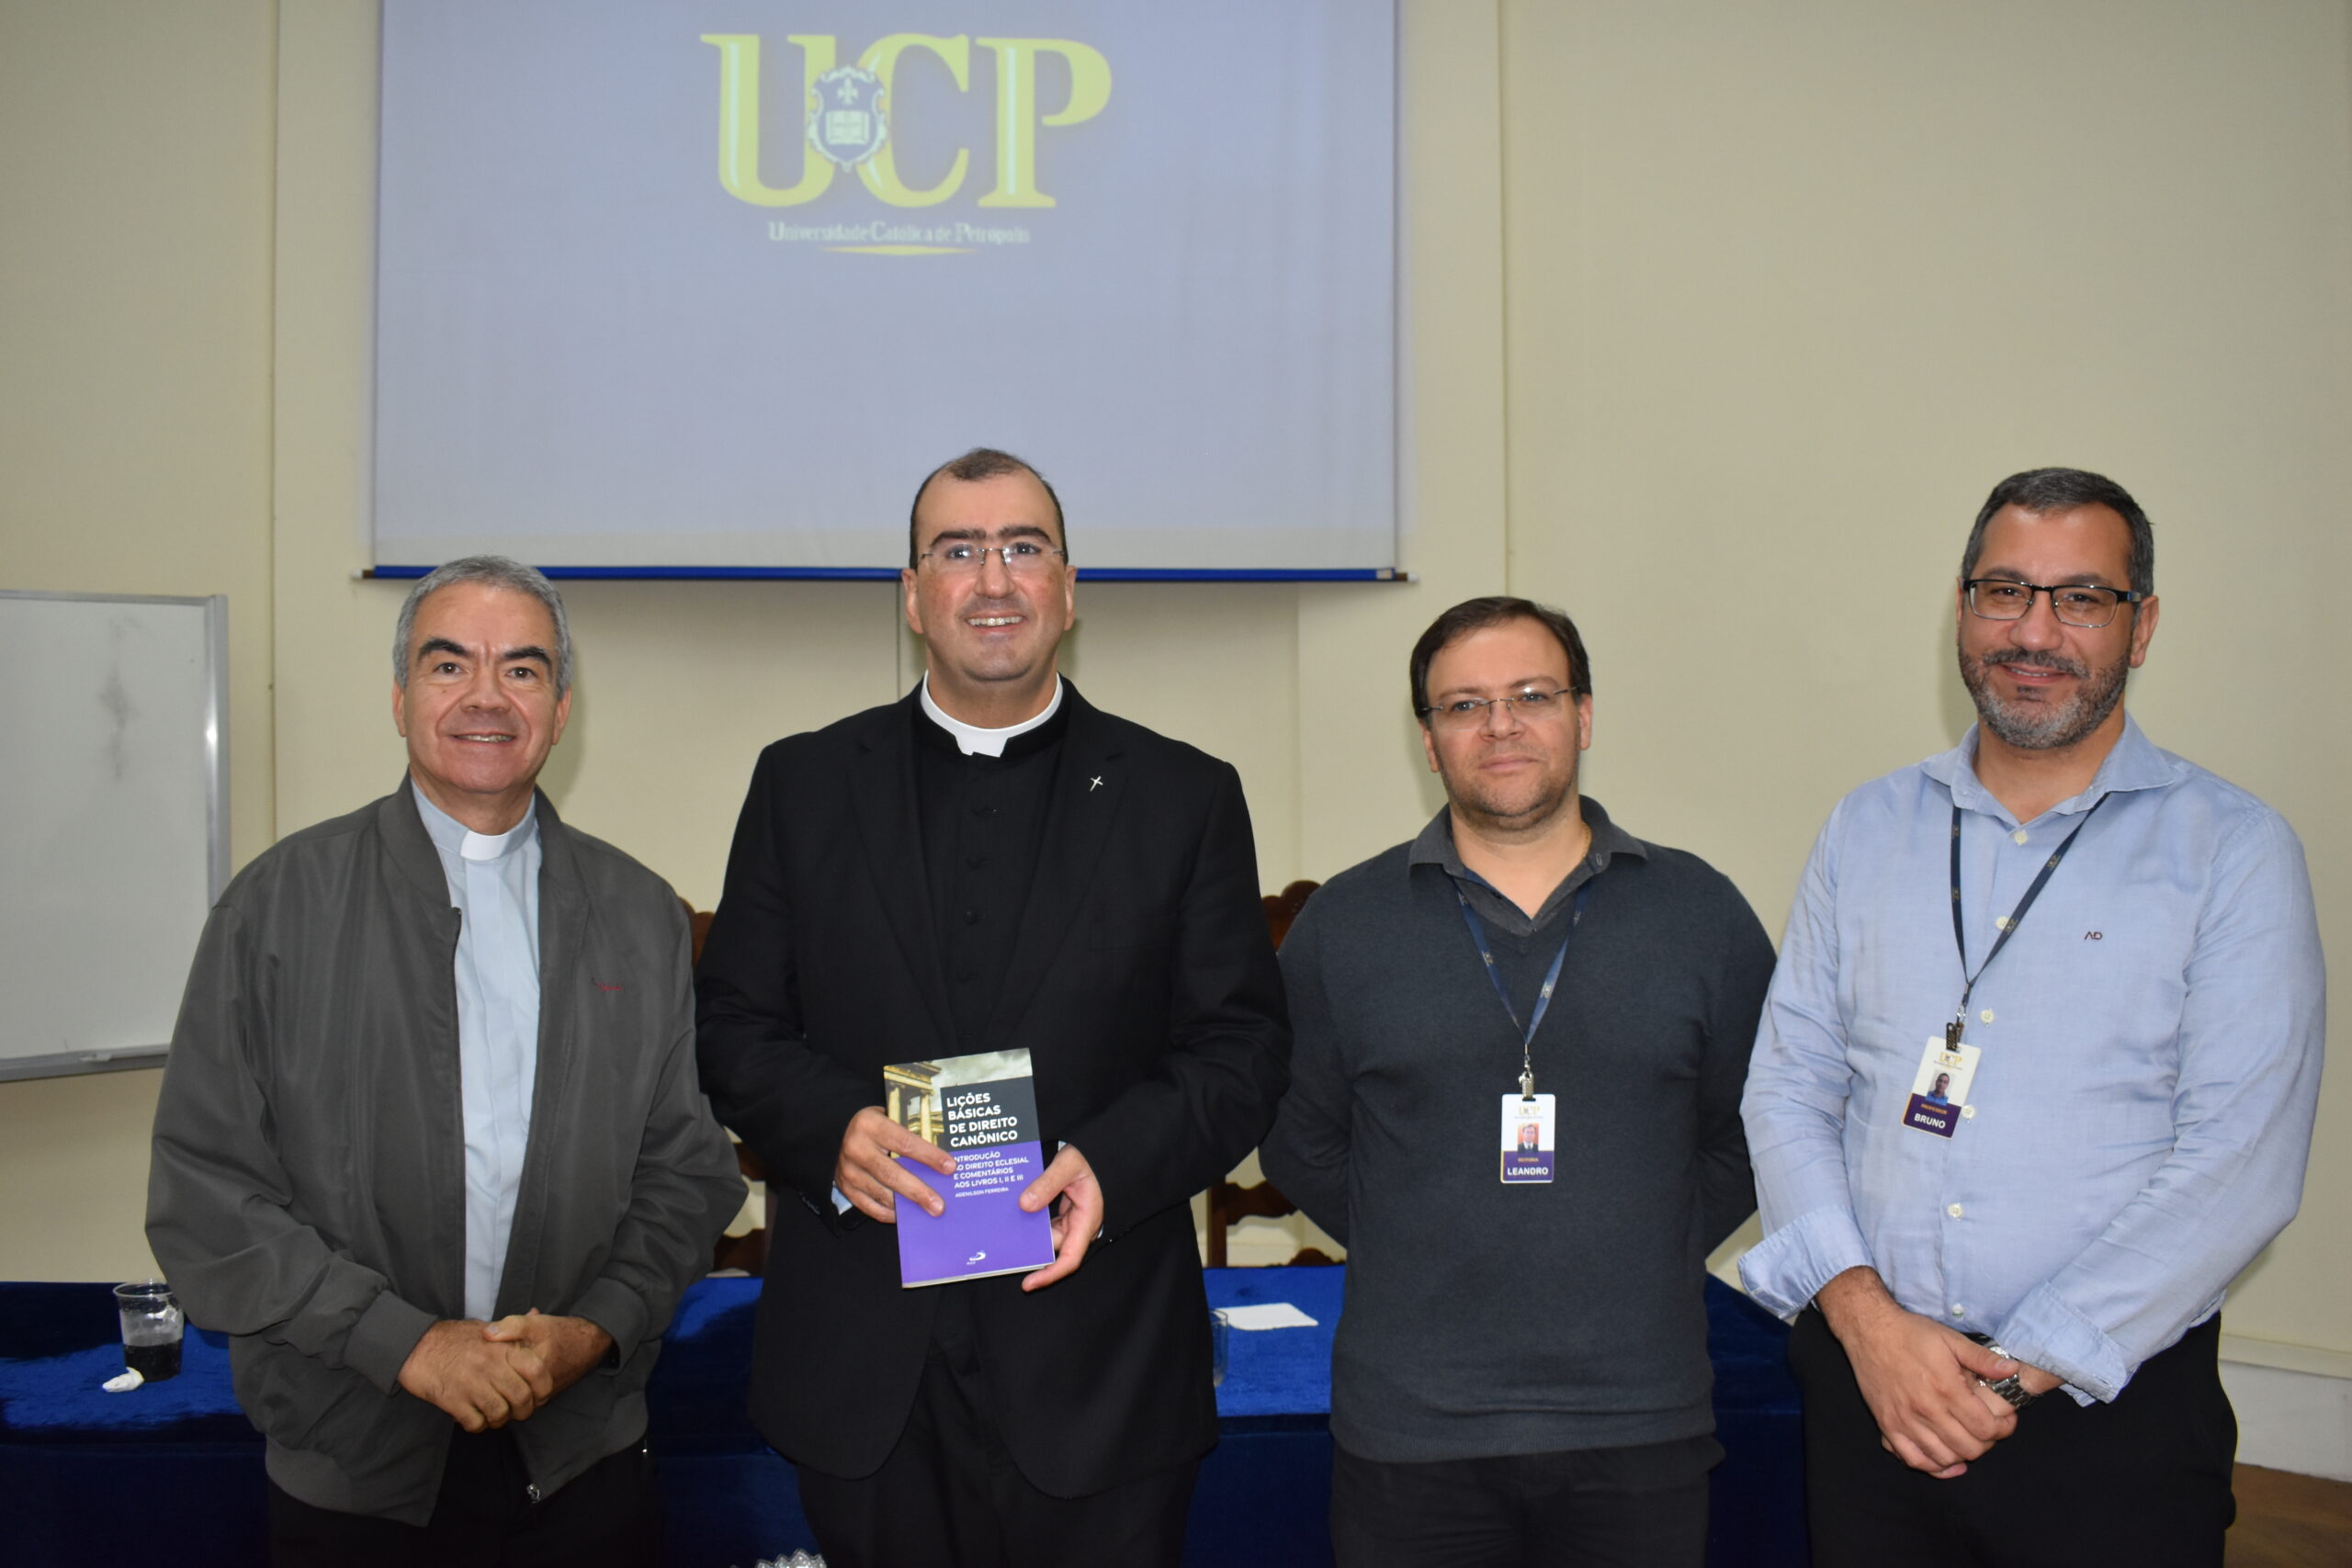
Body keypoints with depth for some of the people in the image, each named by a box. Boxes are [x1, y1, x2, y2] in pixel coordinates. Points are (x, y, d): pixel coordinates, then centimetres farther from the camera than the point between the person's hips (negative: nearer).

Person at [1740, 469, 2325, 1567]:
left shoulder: (2234, 849, -3)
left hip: (2110, 1406, -2)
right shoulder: (1867, 829, 7)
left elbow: (2240, 1164, -11)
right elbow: (1786, 1087, 4)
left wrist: (2018, 1372, -14)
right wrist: (1864, 1312, -10)